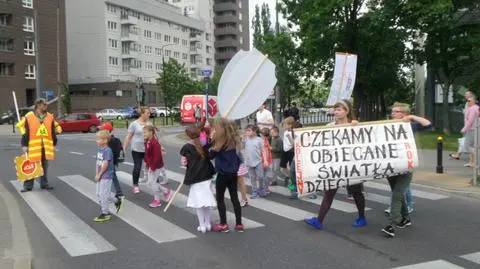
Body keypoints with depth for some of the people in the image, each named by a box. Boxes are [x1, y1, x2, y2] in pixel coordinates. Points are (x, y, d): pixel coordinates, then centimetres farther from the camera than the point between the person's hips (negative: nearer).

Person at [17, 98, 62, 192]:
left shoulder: (50, 117, 7)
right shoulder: (29, 117, -4)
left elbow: (53, 131, 12)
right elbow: (25, 132, -2)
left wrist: (54, 145, 11)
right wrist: (24, 145, -4)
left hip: (46, 147, 3)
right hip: (33, 146, -3)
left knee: (45, 167, 11)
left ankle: (44, 184, 22)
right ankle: (28, 185, 9)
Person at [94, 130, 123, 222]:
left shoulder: (107, 150, -19)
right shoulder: (99, 150, 8)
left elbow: (105, 164, -21)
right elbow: (98, 163, 9)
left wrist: (99, 175, -15)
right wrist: (96, 174, 2)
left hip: (106, 176, -9)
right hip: (100, 176, 9)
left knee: (103, 194, -2)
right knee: (99, 194, 16)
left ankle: (105, 214, 12)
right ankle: (117, 201, 30)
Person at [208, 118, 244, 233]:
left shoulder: (219, 141, -15)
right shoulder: (232, 140, 3)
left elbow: (210, 155, -7)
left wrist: (211, 140, -5)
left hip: (223, 174, -6)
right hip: (233, 173, 6)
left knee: (220, 199, 8)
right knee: (234, 198, 11)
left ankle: (223, 224, 12)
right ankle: (239, 224, 15)